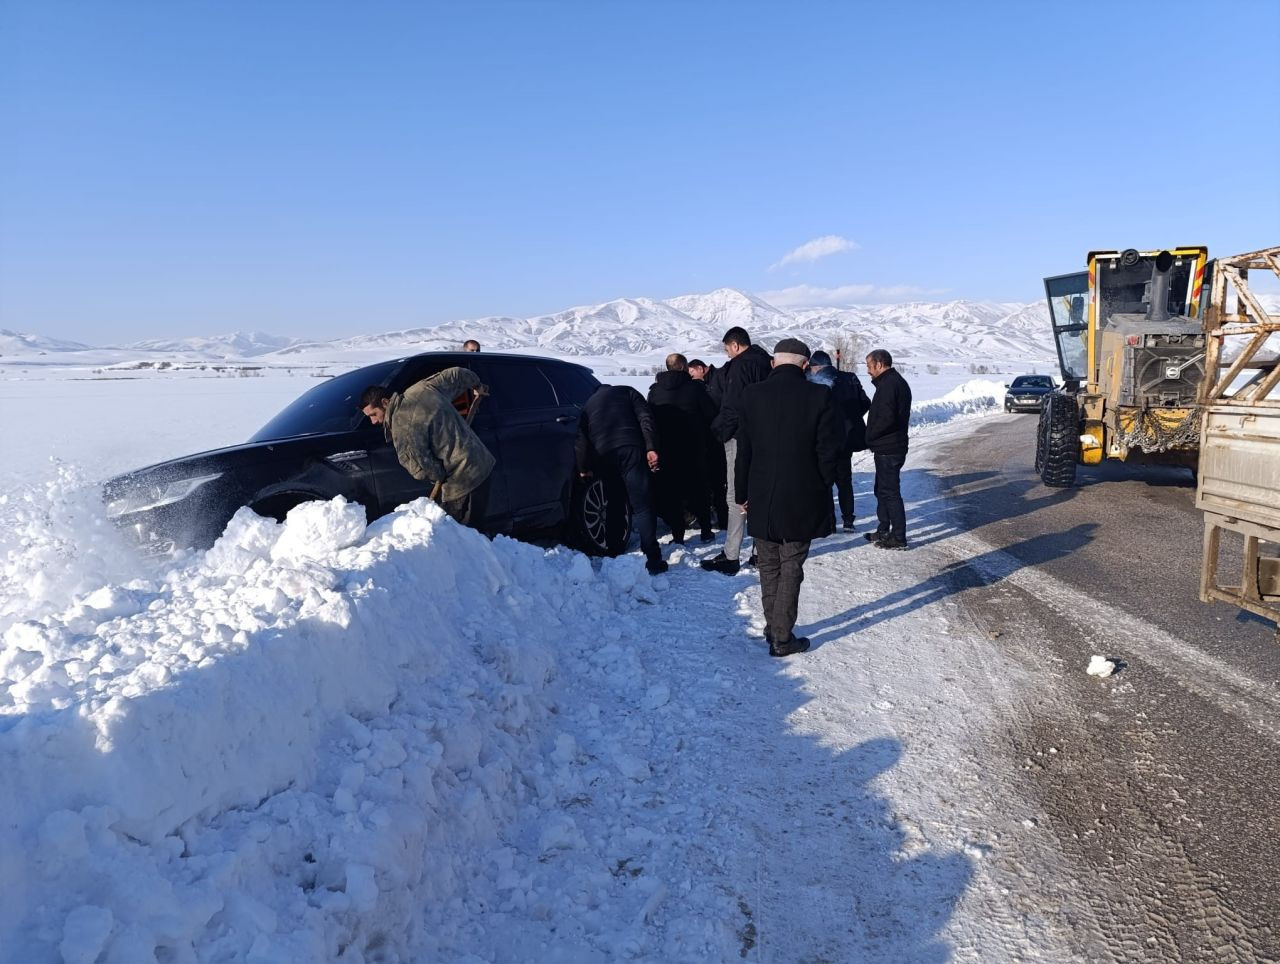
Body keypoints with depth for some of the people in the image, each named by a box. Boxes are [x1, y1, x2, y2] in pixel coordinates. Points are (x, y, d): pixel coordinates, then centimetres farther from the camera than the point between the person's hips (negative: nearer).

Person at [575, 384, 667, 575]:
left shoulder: (588, 405, 30)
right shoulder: (626, 392, 24)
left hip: (603, 456, 3)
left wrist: (583, 468, 19)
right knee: (642, 505, -6)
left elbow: (581, 438, 16)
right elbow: (645, 418, 6)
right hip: (631, 449, -3)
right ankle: (653, 560, -13)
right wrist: (651, 448, -3)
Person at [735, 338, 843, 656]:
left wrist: (742, 494, 9)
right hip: (802, 500, -2)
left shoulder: (752, 395, -4)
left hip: (761, 499, 2)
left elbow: (743, 451, 0)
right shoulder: (820, 396, -11)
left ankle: (773, 627, 26)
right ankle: (782, 638, 10)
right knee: (791, 568, 7)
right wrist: (822, 488, 6)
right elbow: (829, 450, -9)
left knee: (769, 567, 16)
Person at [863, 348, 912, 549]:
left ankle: (898, 537, -1)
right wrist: (873, 437, 13)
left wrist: (870, 436, -12)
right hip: (892, 447, 11)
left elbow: (886, 418, -26)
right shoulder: (899, 382, 17)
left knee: (890, 492, -5)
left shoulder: (888, 384, -17)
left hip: (887, 449, -11)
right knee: (882, 489, 20)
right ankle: (884, 531, 29)